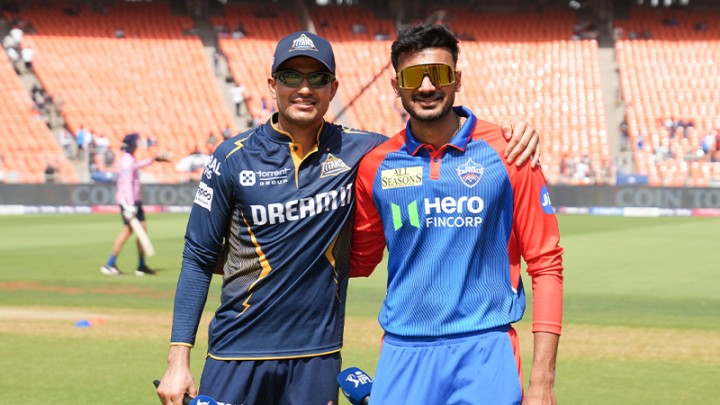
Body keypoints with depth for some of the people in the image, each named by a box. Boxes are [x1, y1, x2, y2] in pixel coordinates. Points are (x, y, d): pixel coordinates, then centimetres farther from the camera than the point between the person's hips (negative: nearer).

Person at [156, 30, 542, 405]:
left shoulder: (357, 150, 2)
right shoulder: (233, 158, -2)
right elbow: (198, 260, 1)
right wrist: (178, 359, -5)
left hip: (318, 356, 2)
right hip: (237, 356, -1)